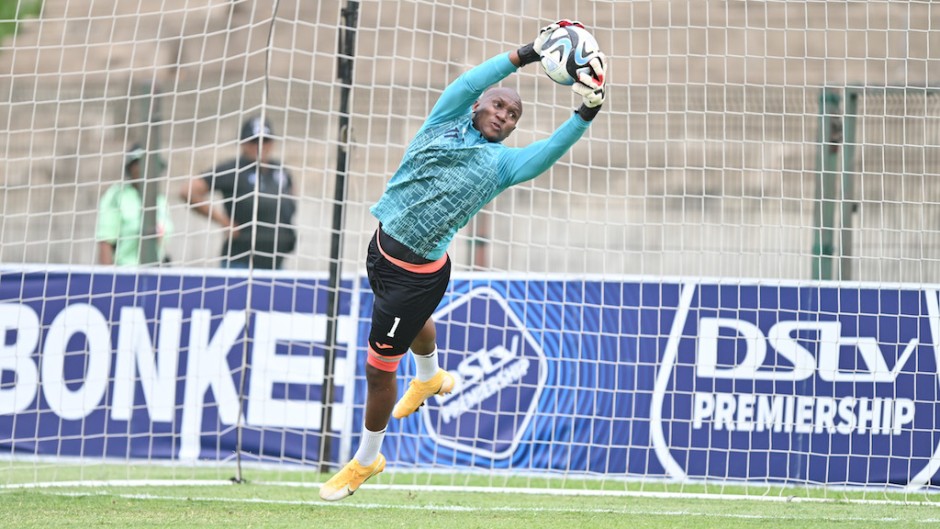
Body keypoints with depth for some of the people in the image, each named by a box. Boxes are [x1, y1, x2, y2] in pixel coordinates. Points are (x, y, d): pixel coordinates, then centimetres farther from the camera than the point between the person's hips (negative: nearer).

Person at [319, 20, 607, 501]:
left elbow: (550, 150, -23)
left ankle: (366, 461, 22)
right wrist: (526, 55, -26)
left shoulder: (502, 163, -6)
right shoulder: (445, 121, 0)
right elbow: (469, 83, -17)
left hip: (418, 274, -5)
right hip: (382, 246, 5)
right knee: (414, 321, 34)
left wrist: (586, 114, -37)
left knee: (379, 367, 2)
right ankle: (430, 377, 68)